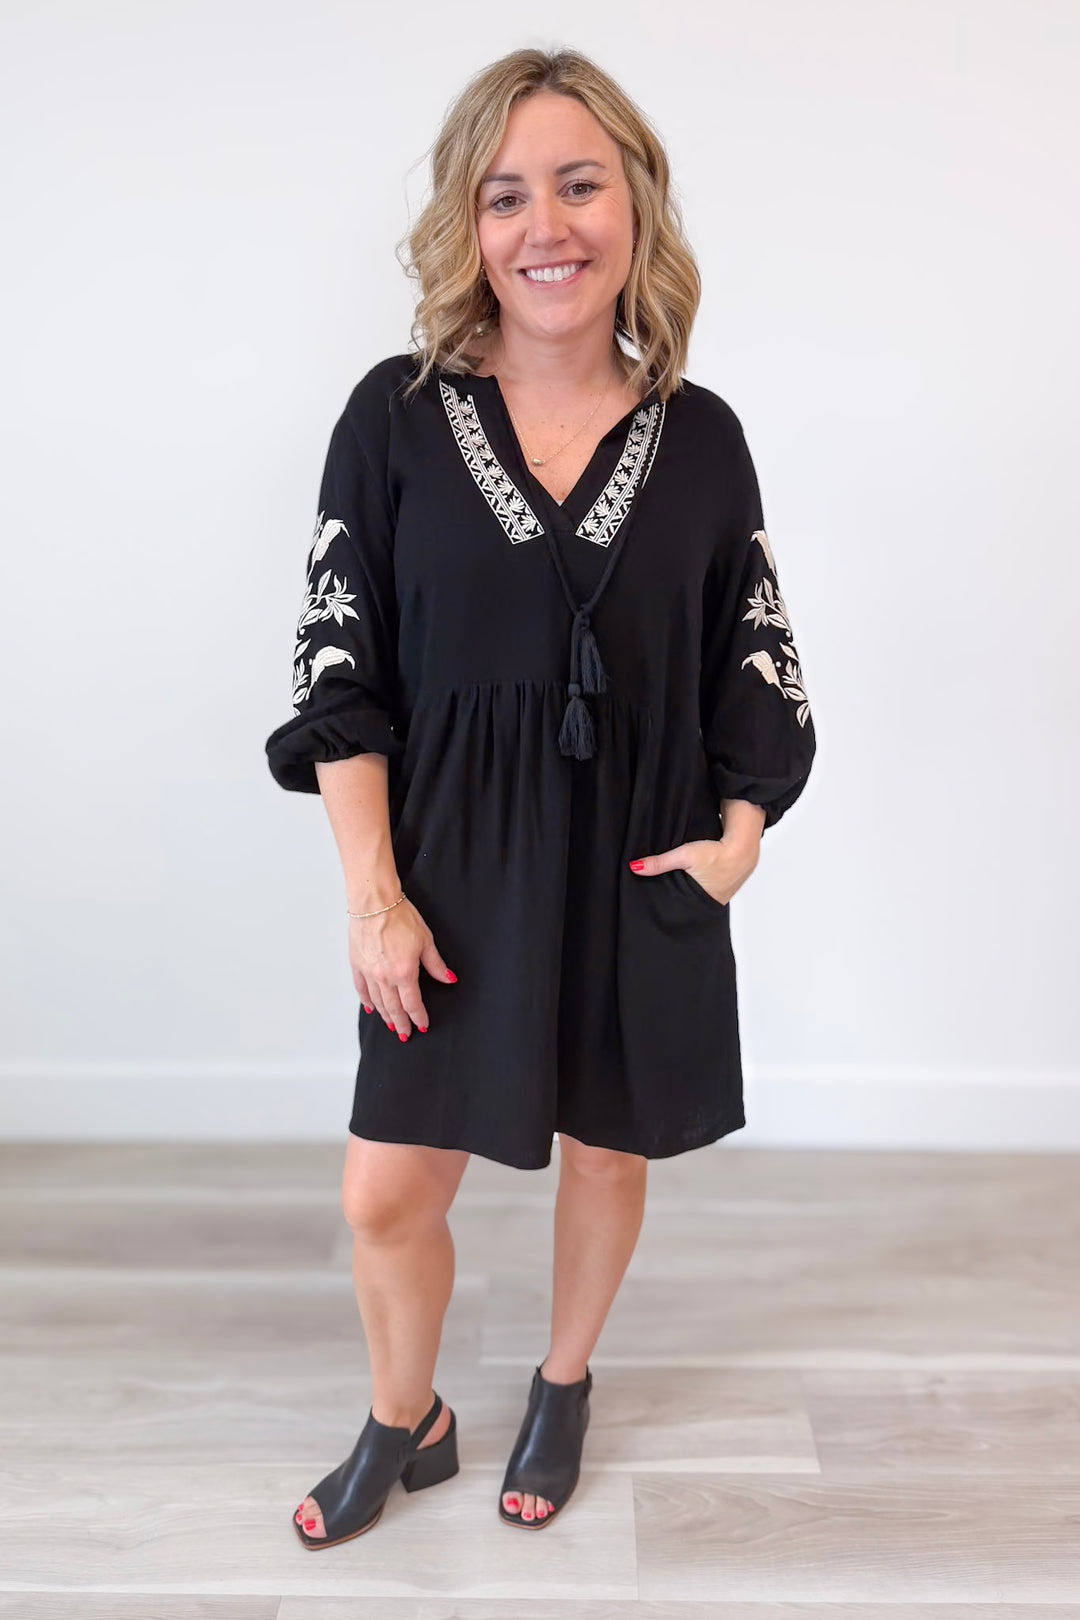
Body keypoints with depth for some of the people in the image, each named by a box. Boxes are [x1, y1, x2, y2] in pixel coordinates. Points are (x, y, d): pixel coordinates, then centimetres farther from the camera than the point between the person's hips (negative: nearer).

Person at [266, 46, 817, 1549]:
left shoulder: (700, 437, -1)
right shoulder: (398, 412, -5)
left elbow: (760, 662, 6)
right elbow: (340, 667, -5)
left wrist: (738, 835, -7)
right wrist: (375, 897, -9)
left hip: (639, 872, 1)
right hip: (454, 869, -1)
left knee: (605, 1148, 17)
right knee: (386, 1196, 5)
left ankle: (565, 1387, 46)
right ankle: (406, 1422, 36)